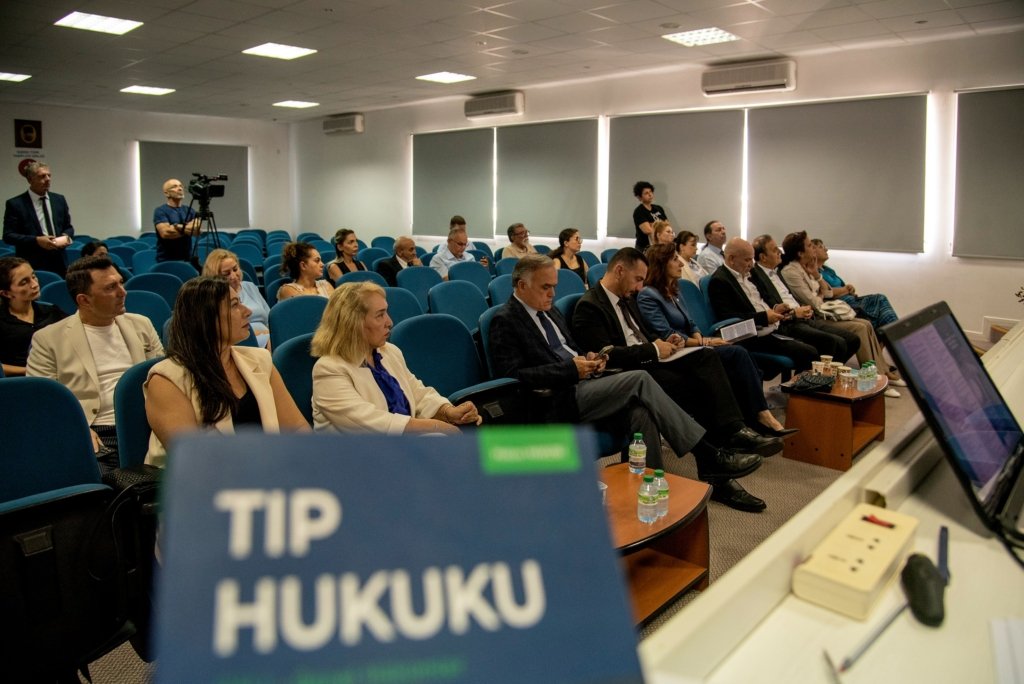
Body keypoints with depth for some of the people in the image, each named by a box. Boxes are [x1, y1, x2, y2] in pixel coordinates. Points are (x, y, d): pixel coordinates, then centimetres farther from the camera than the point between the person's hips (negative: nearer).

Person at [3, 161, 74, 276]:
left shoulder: (59, 200, 11)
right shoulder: (15, 204, -2)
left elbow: (68, 227, 18)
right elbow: (8, 236, -5)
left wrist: (66, 236, -5)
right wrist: (36, 240, -18)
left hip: (59, 264, 4)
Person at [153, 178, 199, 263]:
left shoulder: (189, 210, 13)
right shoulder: (160, 211, -2)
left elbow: (197, 229, -3)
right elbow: (165, 233, -16)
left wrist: (178, 227, -14)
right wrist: (188, 229, -7)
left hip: (187, 259, 4)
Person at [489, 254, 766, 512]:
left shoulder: (548, 310, 20)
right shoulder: (505, 321, -6)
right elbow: (512, 375, -17)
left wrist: (587, 359, 3)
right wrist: (570, 369, -19)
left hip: (581, 387, 8)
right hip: (555, 404, -8)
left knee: (640, 412, -23)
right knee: (640, 379, -22)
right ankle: (708, 456, -16)